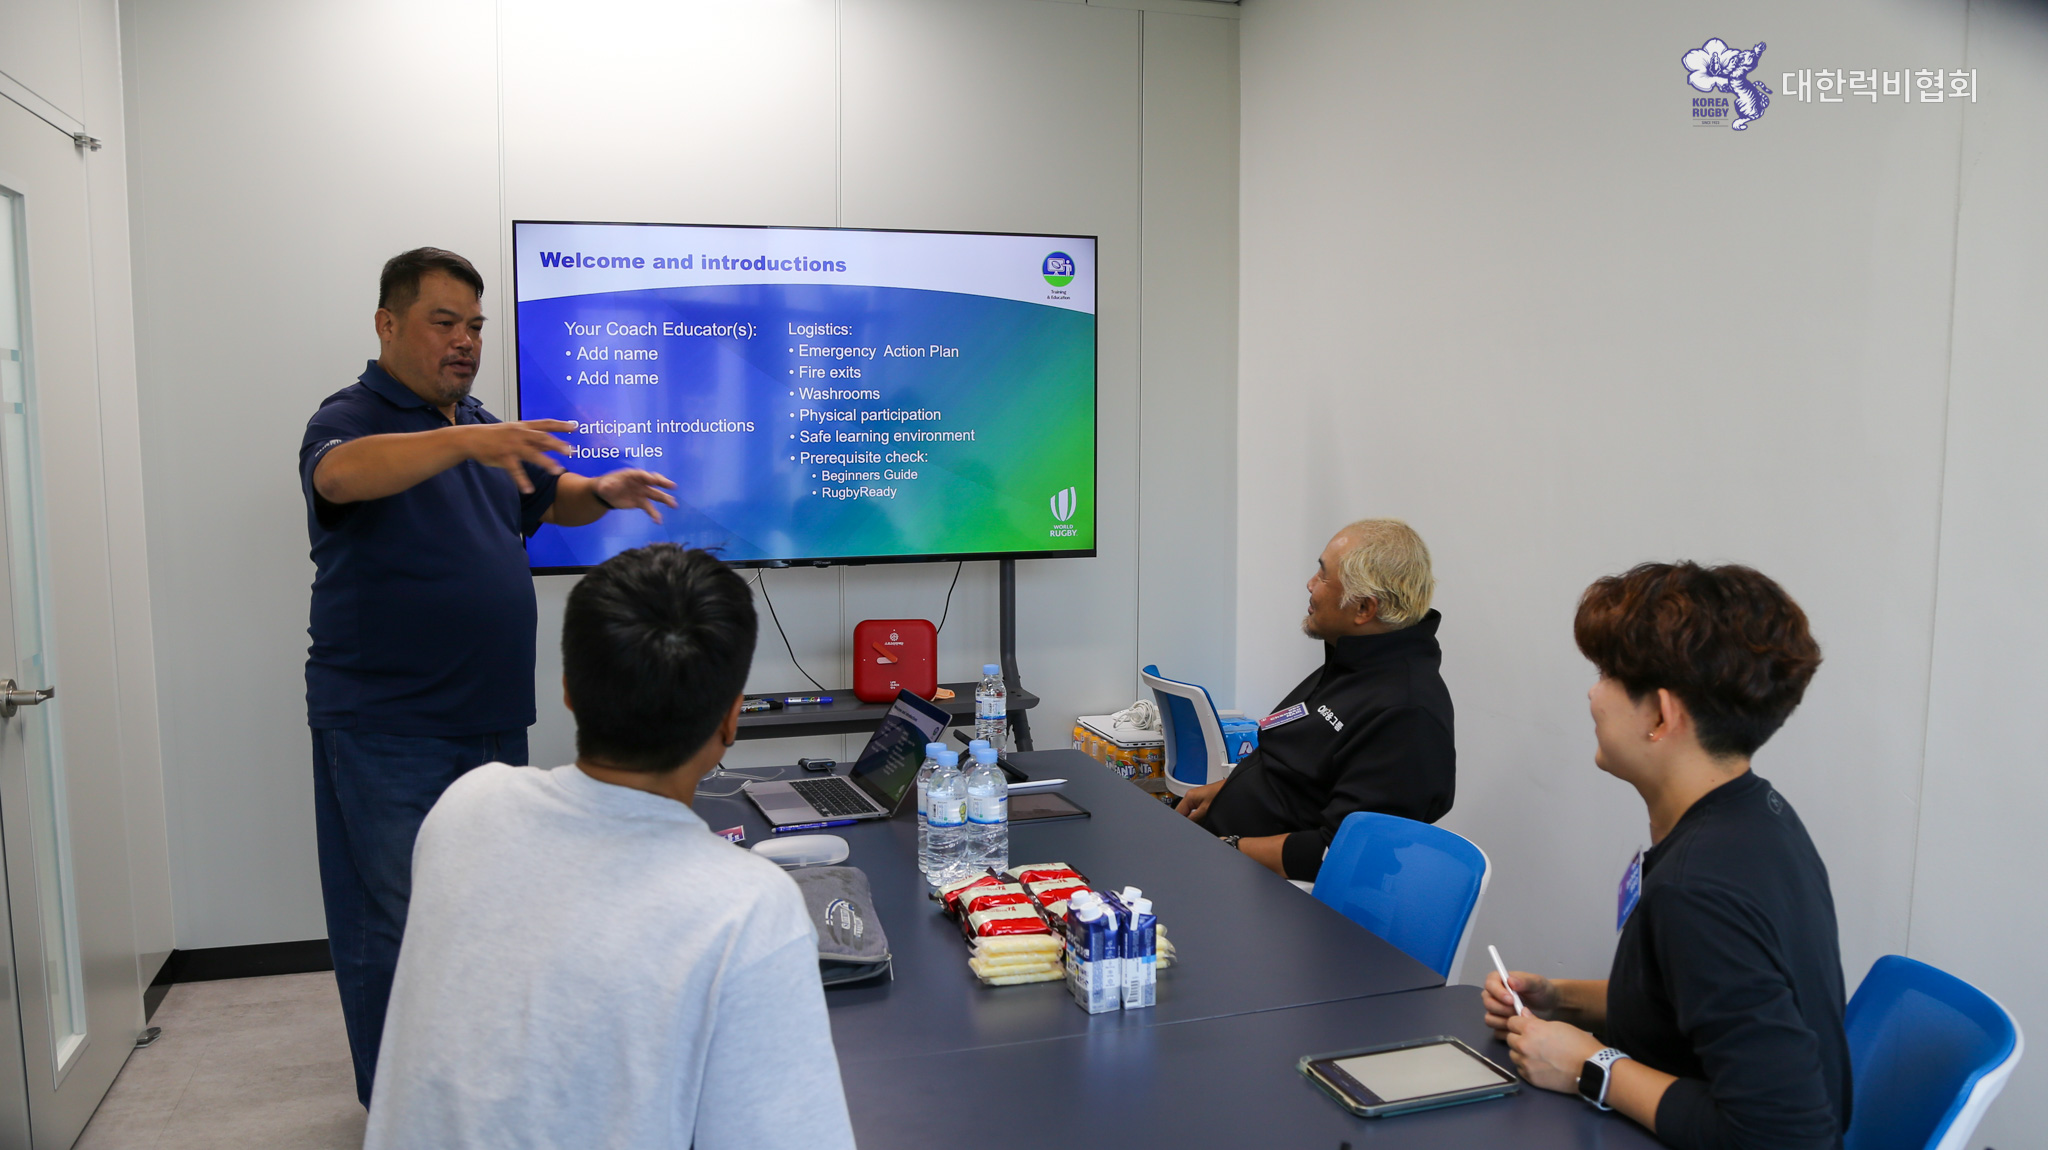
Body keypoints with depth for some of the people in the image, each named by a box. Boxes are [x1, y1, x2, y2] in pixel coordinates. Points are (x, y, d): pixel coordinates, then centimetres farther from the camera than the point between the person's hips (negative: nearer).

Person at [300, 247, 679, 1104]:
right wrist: (466, 441, -46)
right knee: (401, 922, 0)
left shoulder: (480, 424, 14)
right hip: (388, 727, -7)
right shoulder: (353, 417, -9)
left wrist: (602, 493, 1)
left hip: (492, 718, 8)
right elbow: (340, 473, -32)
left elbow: (546, 498, 24)